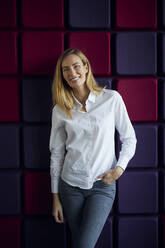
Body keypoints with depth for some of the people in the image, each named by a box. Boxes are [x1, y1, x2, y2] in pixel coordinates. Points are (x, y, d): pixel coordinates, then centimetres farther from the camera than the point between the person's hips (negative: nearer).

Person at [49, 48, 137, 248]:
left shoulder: (112, 99, -4)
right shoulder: (60, 110, 1)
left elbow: (129, 139, 4)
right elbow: (56, 154, 6)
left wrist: (119, 168, -11)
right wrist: (55, 198, 6)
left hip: (102, 186, -2)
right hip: (70, 185, 2)